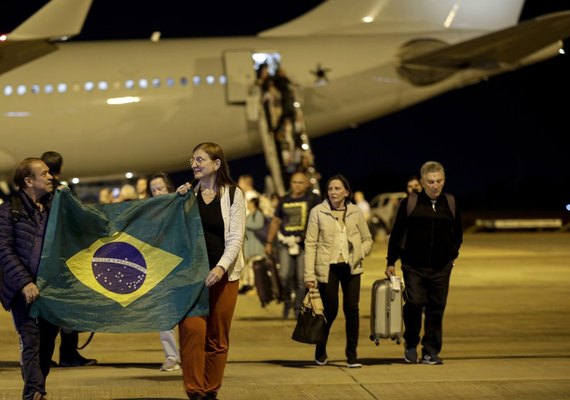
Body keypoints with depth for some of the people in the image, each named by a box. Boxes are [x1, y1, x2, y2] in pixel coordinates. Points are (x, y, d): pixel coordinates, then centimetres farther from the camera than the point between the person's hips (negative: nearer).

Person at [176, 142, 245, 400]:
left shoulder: (233, 194, 0)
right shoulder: (189, 193, 7)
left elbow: (236, 238, -5)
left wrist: (221, 267, -19)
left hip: (223, 273, -1)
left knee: (217, 336, 4)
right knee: (192, 329, -13)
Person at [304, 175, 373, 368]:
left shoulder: (356, 212, 6)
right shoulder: (318, 212, -1)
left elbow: (368, 239, 14)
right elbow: (310, 243, -3)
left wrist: (359, 254, -8)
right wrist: (309, 274, -10)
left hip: (351, 268, 2)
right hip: (328, 268, -2)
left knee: (352, 309, -4)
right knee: (330, 311, 1)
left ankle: (352, 354, 8)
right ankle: (320, 351, 25)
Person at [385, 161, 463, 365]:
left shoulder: (451, 204, 8)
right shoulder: (409, 203, 0)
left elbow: (457, 234, 21)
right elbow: (396, 234, 4)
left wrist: (452, 255, 12)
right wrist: (391, 262, 3)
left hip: (441, 268, 2)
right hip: (414, 266, -2)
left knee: (436, 309, 2)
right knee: (414, 304, -12)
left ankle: (431, 352, 11)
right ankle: (411, 345, 11)